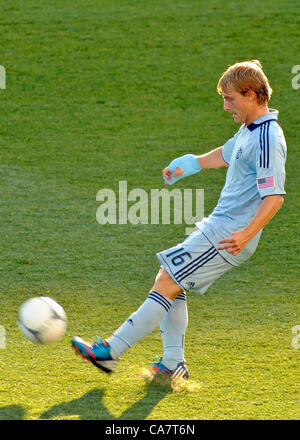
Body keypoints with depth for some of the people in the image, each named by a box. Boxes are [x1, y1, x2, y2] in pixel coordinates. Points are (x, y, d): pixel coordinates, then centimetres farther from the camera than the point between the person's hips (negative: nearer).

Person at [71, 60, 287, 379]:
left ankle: (110, 351, -9)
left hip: (227, 236, -10)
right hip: (215, 228, 10)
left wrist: (245, 235, -36)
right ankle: (173, 364, 15)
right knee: (170, 283, 12)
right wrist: (191, 163, 45)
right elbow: (225, 154, 34)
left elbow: (274, 197, -26)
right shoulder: (249, 130, 12)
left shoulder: (268, 139, -19)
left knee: (166, 284, -11)